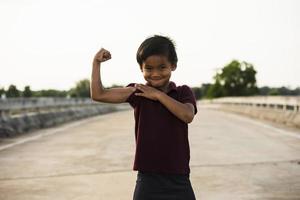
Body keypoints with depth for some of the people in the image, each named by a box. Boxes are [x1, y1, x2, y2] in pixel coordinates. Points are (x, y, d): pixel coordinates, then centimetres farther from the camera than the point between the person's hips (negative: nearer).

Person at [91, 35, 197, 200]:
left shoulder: (183, 92, 2)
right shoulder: (137, 92, 1)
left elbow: (188, 115, -19)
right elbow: (98, 95, -7)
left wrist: (158, 95, -15)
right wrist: (96, 62, -9)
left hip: (179, 179, 1)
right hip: (148, 180, 0)